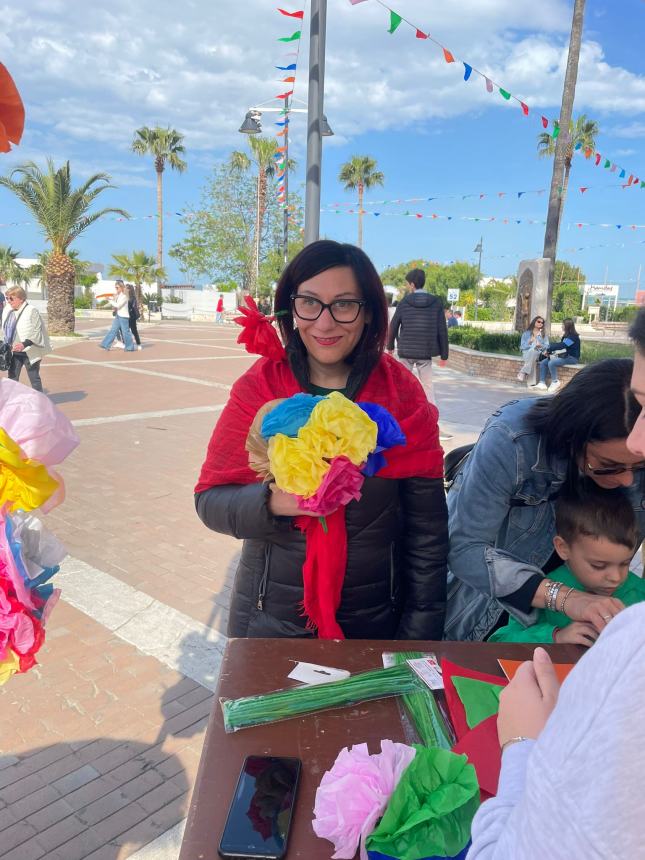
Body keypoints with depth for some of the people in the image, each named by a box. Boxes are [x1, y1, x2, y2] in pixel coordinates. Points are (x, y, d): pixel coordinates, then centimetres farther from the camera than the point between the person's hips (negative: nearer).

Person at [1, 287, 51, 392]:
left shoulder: (31, 311, -14)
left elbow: (37, 333, -16)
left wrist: (24, 344, -27)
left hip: (29, 352, -7)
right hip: (14, 352, 7)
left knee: (34, 378, 4)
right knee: (12, 378, 9)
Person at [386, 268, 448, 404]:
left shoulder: (404, 302, -3)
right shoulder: (437, 302, -1)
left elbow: (393, 326, 2)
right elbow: (442, 330, -2)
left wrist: (390, 346, 18)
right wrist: (444, 354, 4)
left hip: (406, 351, 0)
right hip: (426, 352, 1)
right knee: (427, 385, 7)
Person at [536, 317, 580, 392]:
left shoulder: (573, 336, -14)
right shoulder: (565, 336, 17)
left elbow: (561, 346, -25)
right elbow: (560, 345, 16)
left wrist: (548, 350, -21)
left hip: (571, 358, -10)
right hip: (564, 356, 10)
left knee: (551, 363, -30)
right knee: (543, 363, -3)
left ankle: (555, 382, -15)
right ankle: (542, 383, -10)